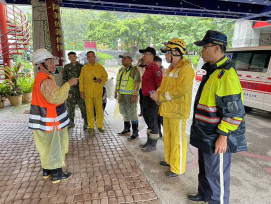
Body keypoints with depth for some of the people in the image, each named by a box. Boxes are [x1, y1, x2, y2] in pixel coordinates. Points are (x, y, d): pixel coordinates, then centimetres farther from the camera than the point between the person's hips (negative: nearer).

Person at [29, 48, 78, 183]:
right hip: (49, 122, -10)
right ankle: (57, 174, 17)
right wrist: (68, 84, -31)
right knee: (54, 147, 3)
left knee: (46, 147, 20)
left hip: (43, 121, 10)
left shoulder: (40, 78, 13)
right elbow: (56, 98, -36)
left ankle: (46, 171, 35)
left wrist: (64, 95, 16)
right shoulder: (46, 81, -22)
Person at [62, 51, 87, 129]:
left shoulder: (81, 66, 5)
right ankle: (71, 122, 24)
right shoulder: (66, 67, 7)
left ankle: (85, 123, 10)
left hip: (80, 90, -1)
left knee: (83, 107, -4)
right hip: (70, 91, 2)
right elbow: (64, 80, 7)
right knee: (70, 108, 8)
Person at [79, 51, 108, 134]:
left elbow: (106, 77, 13)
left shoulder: (100, 67, 7)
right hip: (87, 93, 1)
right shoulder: (84, 68, 7)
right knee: (89, 110, 4)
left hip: (98, 92, 0)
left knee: (99, 110, 0)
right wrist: (81, 91, 2)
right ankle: (91, 127, 17)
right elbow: (81, 80, 8)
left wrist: (100, 80, -9)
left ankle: (100, 126, 16)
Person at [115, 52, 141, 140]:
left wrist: (134, 95, -22)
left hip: (130, 95, -8)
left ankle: (135, 132, 4)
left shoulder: (134, 70, -9)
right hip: (122, 95, 8)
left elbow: (137, 83, -16)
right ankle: (126, 128, 31)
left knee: (132, 114, -5)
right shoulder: (121, 70, 16)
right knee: (124, 112, 16)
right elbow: (117, 81, 24)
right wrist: (116, 92, 21)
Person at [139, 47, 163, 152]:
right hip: (146, 98, 10)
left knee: (152, 121, 1)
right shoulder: (147, 68, 14)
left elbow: (160, 85, -22)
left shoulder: (155, 68, -16)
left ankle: (153, 144, 15)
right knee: (147, 119, 18)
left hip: (152, 99, -10)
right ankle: (149, 141, 33)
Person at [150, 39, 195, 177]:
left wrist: (160, 97, -19)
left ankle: (178, 168, 16)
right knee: (167, 136, 20)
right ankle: (169, 160, 38)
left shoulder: (186, 69, -16)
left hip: (178, 111, -10)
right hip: (167, 109, 10)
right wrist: (157, 93, -1)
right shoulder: (171, 68, 16)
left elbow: (180, 91, -25)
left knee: (178, 139, 1)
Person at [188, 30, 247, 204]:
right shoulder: (212, 71, 11)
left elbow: (235, 111, -24)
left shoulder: (225, 74, -22)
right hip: (206, 134, 10)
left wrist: (223, 136, -22)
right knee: (204, 169, 26)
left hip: (217, 138, -10)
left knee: (216, 175, 6)